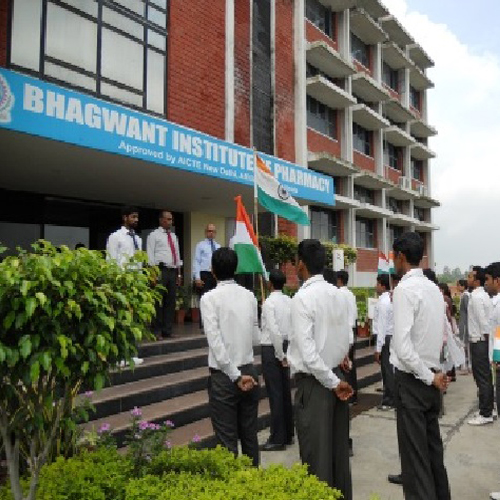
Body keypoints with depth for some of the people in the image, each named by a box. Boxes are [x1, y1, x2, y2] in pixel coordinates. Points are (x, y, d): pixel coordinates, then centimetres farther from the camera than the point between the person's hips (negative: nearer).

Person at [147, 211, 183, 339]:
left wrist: (179, 274, 15)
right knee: (159, 302, -5)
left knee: (171, 302, 7)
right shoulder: (154, 235, 0)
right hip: (161, 270, -6)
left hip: (173, 271, 6)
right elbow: (150, 256, -6)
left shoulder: (174, 236, 20)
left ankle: (167, 330, 14)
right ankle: (157, 331, 2)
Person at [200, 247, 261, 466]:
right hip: (249, 371, 5)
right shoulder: (249, 296, 2)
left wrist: (236, 376, -14)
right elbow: (256, 339, 6)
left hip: (224, 376, -5)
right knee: (250, 435, 17)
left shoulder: (210, 298, -12)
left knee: (227, 440, 6)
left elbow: (215, 342, -18)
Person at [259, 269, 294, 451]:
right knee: (285, 392, 15)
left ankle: (277, 439, 8)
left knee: (275, 394, 0)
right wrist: (285, 353, 7)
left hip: (272, 349, -7)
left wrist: (280, 355, -13)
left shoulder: (269, 303, -14)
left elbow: (274, 331, -21)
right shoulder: (289, 301, 4)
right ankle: (288, 434, 26)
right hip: (285, 347, 7)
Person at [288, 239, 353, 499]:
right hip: (336, 375, 7)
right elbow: (346, 340, 10)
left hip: (313, 381, -7)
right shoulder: (338, 294, 3)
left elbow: (308, 351, -22)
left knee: (316, 453, 5)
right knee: (339, 447, 19)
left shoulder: (302, 298, -18)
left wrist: (332, 382, -12)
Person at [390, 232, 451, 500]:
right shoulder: (434, 288, 7)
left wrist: (429, 377, -14)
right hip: (432, 374, 8)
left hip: (412, 379, -8)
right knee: (433, 444, 20)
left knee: (414, 451, 2)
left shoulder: (405, 289, -18)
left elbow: (402, 345, -24)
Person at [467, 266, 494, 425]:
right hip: (482, 340, 9)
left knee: (482, 378, -3)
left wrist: (484, 337, -13)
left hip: (478, 341, -9)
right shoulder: (483, 295, 13)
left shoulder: (476, 296, -16)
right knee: (486, 377, 14)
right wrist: (486, 337, 14)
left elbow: (482, 320, -20)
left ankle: (485, 414, 4)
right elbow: (486, 319, 13)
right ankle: (488, 410, 23)